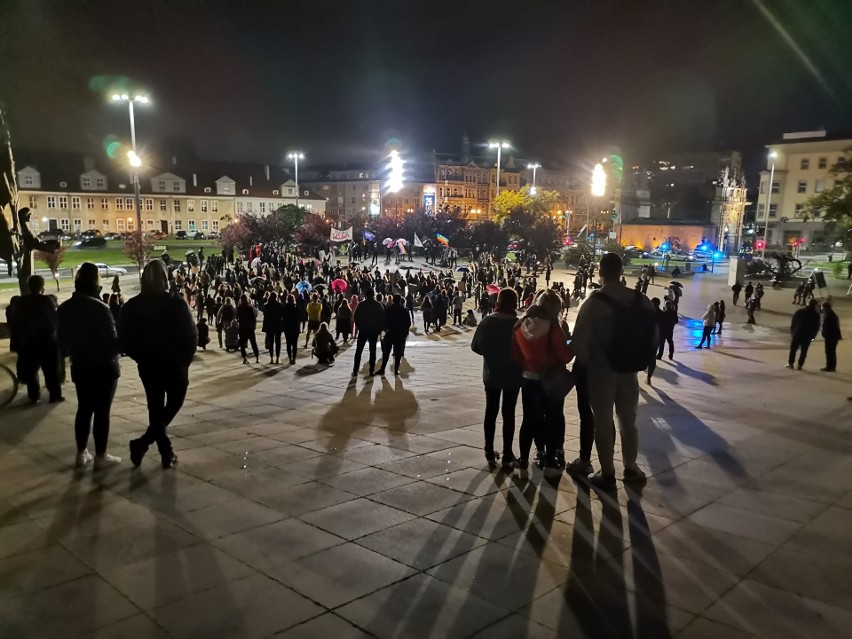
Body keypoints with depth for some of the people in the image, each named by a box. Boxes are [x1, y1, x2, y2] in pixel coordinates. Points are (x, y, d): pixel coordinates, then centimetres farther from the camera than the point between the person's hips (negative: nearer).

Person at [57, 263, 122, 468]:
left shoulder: (64, 308, 0)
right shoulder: (99, 308, -21)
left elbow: (63, 340, 11)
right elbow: (112, 342, -20)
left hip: (80, 366, 6)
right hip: (104, 367, -6)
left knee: (84, 408, 16)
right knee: (102, 410, 2)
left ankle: (81, 454, 22)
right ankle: (101, 456, 10)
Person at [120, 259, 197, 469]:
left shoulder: (133, 305, -4)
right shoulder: (176, 303, -15)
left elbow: (124, 339, -2)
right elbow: (191, 335, -15)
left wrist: (140, 356, 12)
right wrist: (185, 359, 0)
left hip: (148, 365, 4)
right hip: (174, 364, -3)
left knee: (155, 408, 15)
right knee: (173, 404, 14)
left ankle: (166, 452, 19)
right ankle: (142, 443, 0)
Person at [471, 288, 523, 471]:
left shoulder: (488, 321, -9)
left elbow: (475, 346, -6)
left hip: (491, 374, 2)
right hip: (512, 375, -2)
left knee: (491, 412, 13)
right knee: (508, 414, 7)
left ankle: (490, 454, 18)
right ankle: (507, 457, 9)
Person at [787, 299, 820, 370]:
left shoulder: (799, 312, -2)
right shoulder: (816, 315, -2)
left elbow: (792, 323, -1)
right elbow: (816, 327, 1)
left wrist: (792, 332, 8)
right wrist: (812, 336, 9)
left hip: (797, 334, 0)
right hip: (808, 336, 0)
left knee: (793, 349, 9)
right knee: (803, 351, 6)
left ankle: (790, 363, 7)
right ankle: (800, 365, 4)